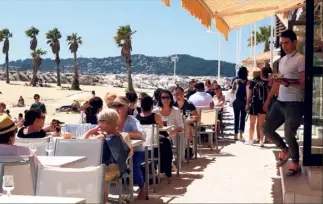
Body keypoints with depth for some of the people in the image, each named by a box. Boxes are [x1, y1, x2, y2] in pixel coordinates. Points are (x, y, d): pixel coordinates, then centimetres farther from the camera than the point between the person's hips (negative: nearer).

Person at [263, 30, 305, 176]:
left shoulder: (300, 59, -9)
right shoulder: (282, 60, 15)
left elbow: (303, 83, -14)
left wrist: (287, 83, -27)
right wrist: (268, 100, 21)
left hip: (294, 103, -8)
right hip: (280, 102, 8)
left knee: (289, 135, -6)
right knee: (267, 129, 10)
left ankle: (296, 165, 14)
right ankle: (285, 150, 33)